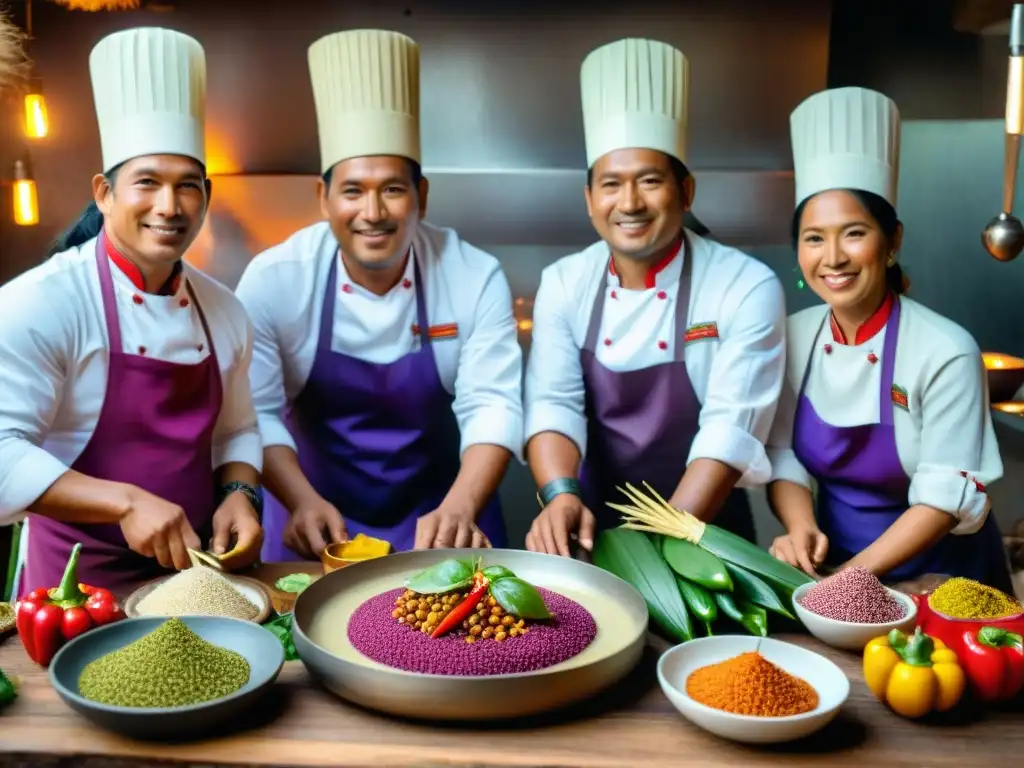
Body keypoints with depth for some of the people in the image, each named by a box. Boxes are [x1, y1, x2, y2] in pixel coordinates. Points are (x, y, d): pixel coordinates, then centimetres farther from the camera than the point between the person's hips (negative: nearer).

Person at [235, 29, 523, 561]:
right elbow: (256, 411, -13)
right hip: (317, 512, 0)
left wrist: (460, 510, -32)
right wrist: (302, 502, -28)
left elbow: (491, 406, -17)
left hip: (439, 509, 1)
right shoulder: (272, 280, -14)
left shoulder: (477, 278, -14)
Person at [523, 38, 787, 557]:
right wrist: (561, 495, -27)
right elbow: (552, 403, -8)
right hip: (598, 529, 2)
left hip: (705, 535, -2)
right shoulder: (563, 283, -1)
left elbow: (731, 430, -16)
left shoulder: (749, 288, -11)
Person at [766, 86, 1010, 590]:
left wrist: (850, 578, -23)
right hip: (833, 559, 3)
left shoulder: (946, 352, -18)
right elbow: (782, 453, 0)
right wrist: (801, 529, -17)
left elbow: (944, 497, -17)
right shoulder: (795, 335, -5)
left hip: (937, 573, -3)